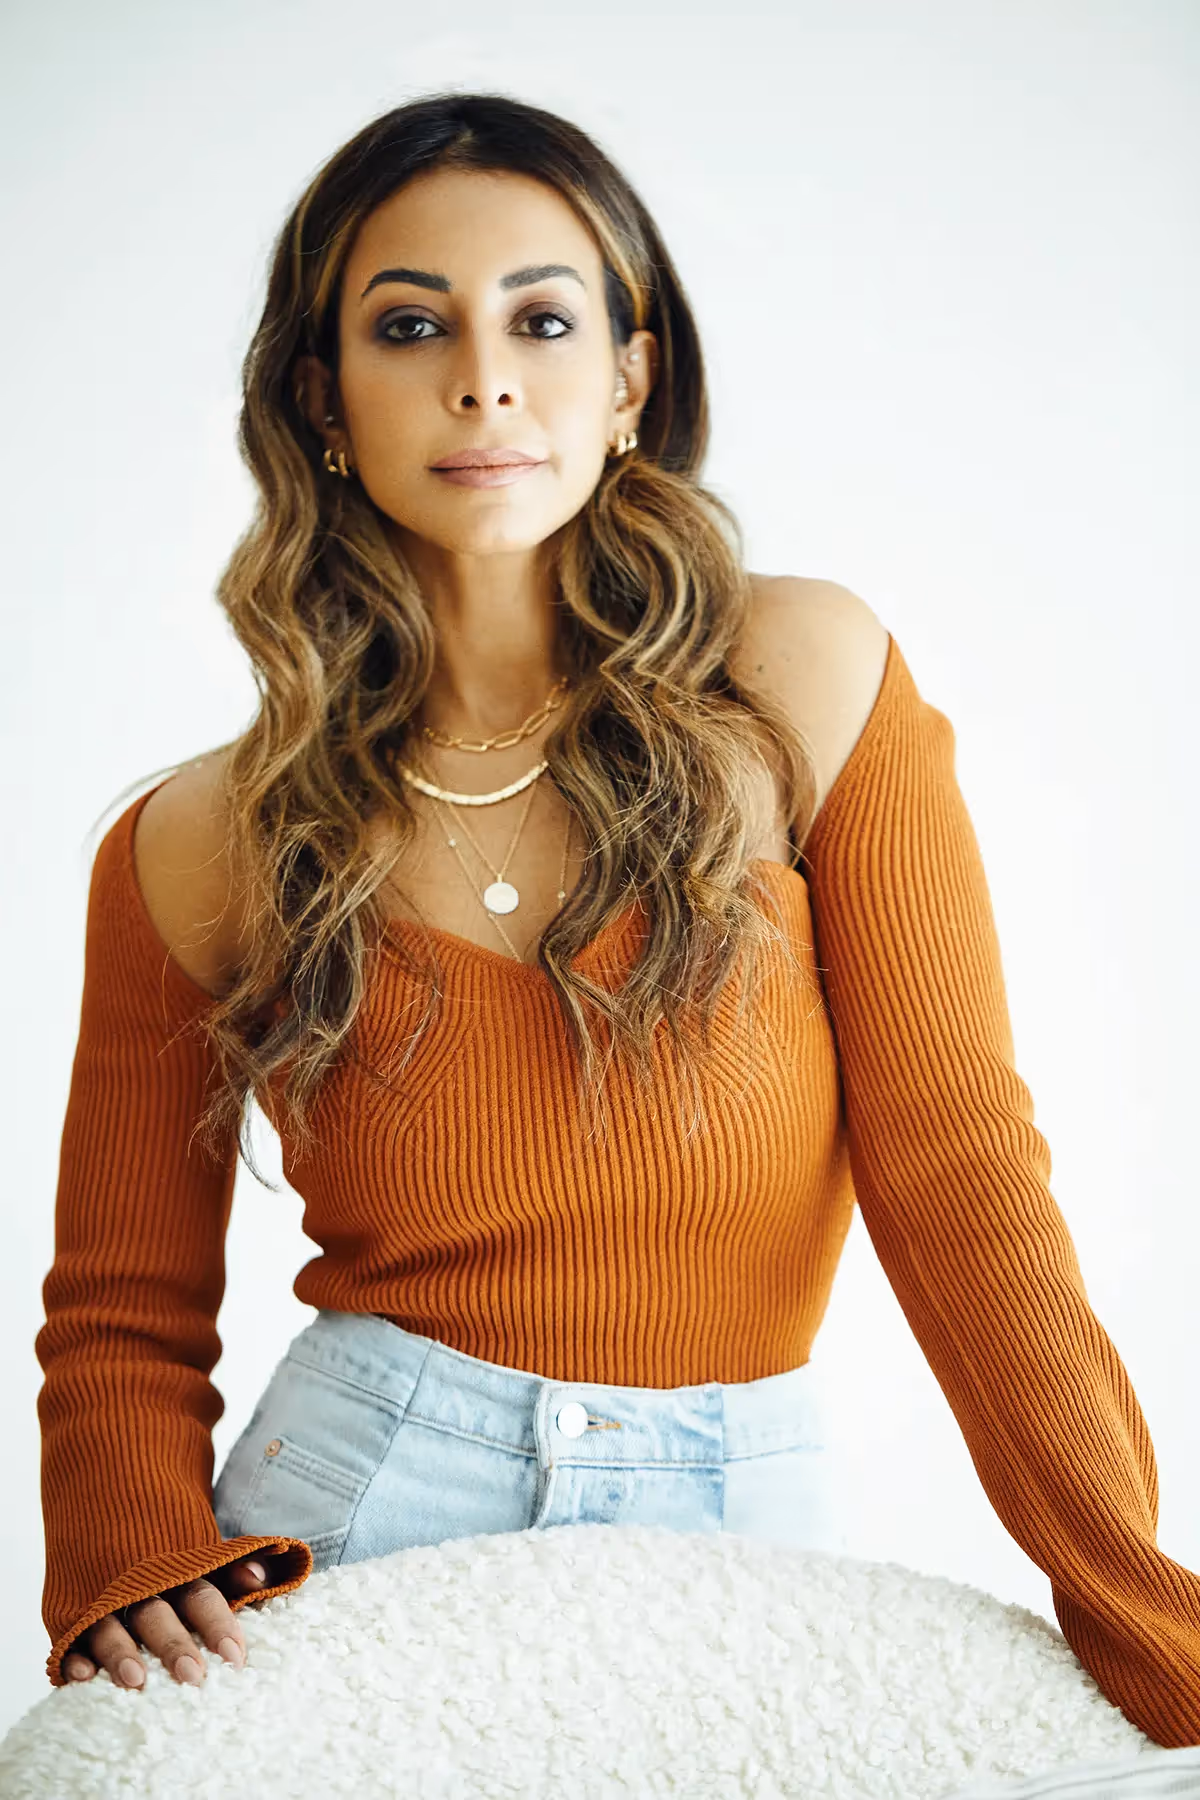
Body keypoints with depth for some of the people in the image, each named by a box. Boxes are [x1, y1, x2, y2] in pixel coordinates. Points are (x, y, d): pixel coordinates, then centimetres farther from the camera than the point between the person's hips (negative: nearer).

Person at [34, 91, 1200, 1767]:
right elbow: (123, 1318, 4)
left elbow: (958, 1172, -8)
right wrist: (139, 1569, -15)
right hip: (346, 1514, 1)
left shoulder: (806, 687, -6)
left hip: (736, 1509, 0)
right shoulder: (197, 847, -3)